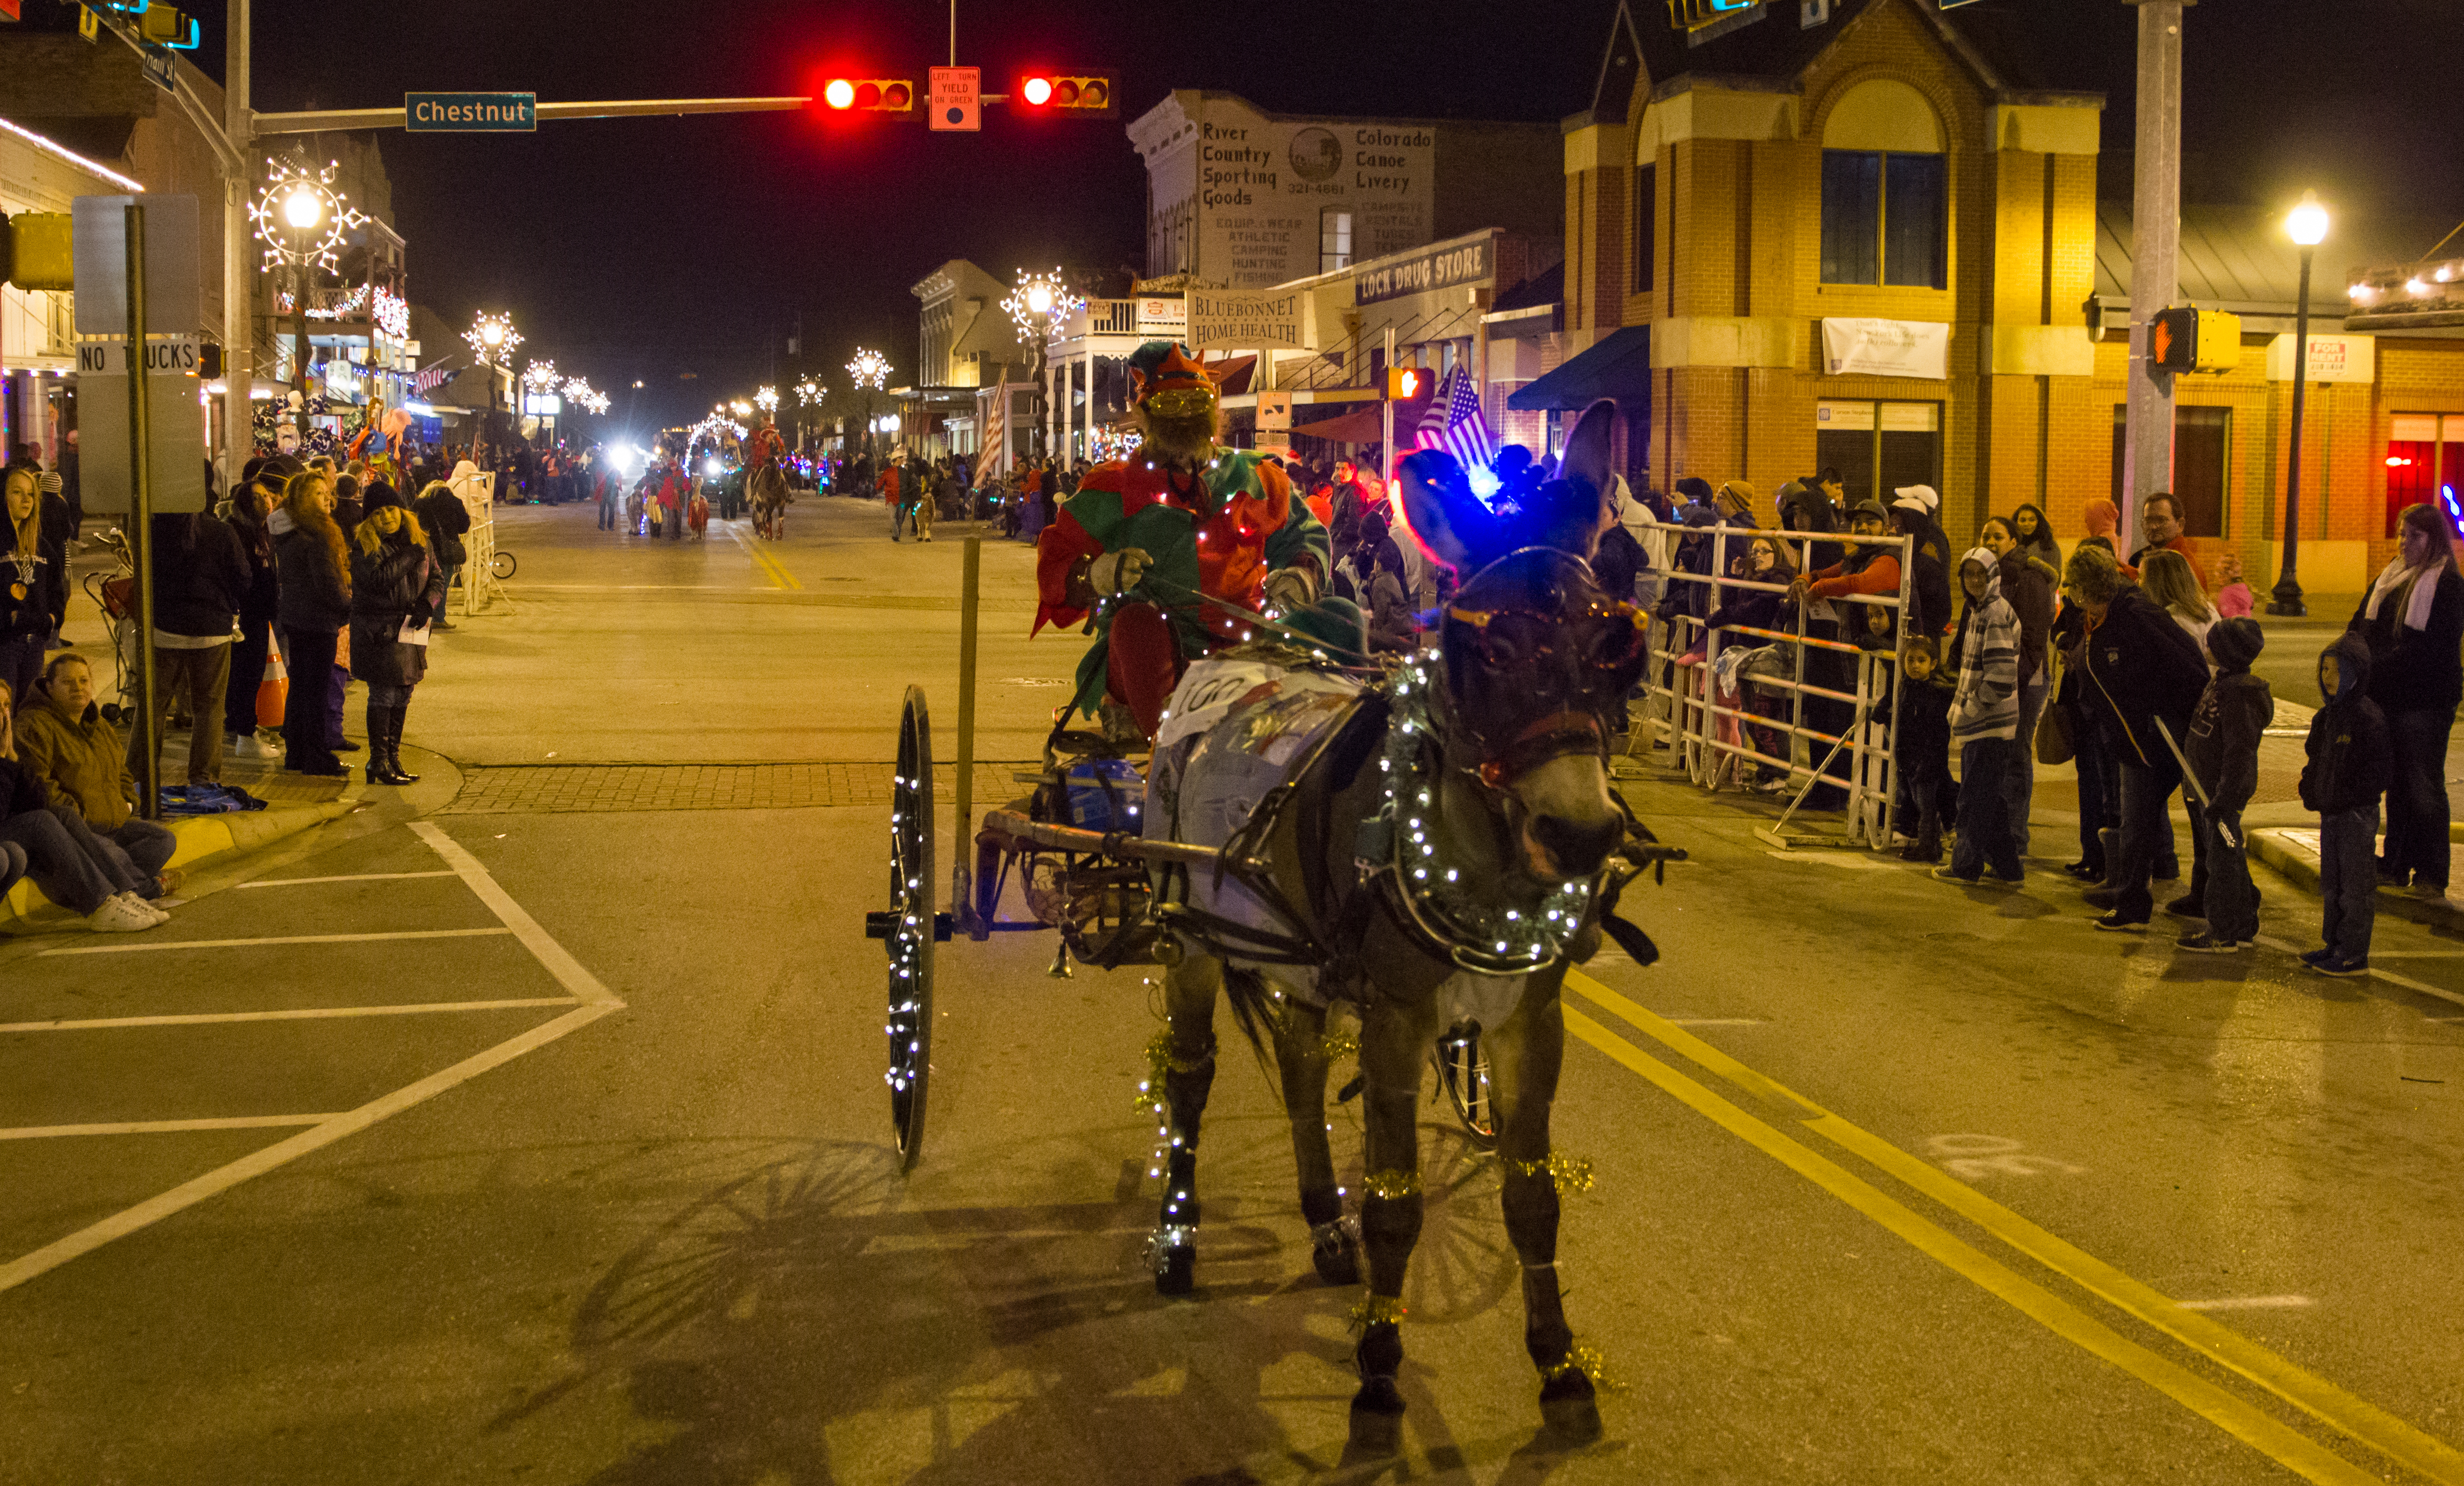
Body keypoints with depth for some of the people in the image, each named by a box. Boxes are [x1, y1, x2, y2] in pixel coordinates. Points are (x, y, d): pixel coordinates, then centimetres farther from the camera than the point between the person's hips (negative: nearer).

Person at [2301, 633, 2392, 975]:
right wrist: (2310, 792, 6)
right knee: (2331, 883, 16)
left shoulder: (2368, 716, -16)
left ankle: (2354, 956, 4)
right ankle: (2334, 945, 27)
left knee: (2355, 885, -2)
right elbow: (2314, 759, 20)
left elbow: (2380, 770, -17)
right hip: (2330, 813, 8)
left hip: (2358, 815, -8)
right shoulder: (2326, 716, 10)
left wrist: (2349, 798, -21)